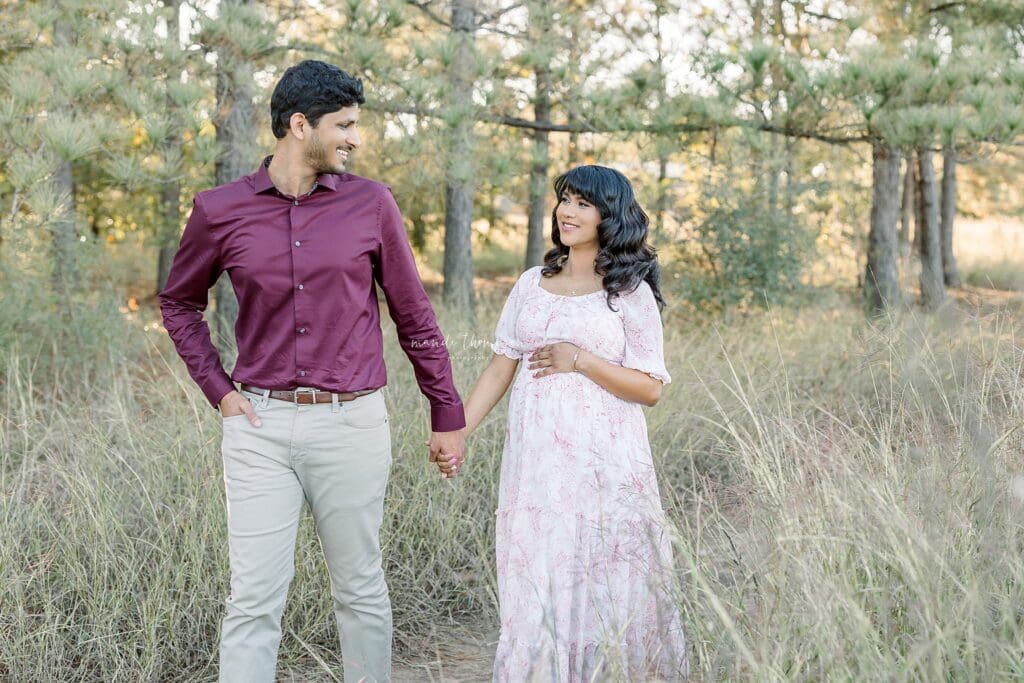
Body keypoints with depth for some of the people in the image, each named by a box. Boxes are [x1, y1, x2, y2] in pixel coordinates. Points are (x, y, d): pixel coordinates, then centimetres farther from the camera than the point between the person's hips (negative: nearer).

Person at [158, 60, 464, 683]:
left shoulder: (370, 204, 1)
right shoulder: (221, 211, 1)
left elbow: (414, 314, 7)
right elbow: (179, 303, 17)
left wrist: (448, 416, 10)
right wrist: (218, 389, 5)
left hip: (353, 424, 0)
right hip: (261, 426, 0)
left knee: (361, 590, 11)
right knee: (254, 600, 1)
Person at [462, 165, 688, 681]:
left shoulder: (630, 291, 0)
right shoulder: (532, 284, 12)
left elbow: (650, 388, -4)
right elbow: (499, 368, 11)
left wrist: (580, 359, -13)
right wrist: (458, 430, 2)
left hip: (604, 463, -3)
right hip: (535, 460, 4)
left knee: (604, 587, 1)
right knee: (537, 587, 4)